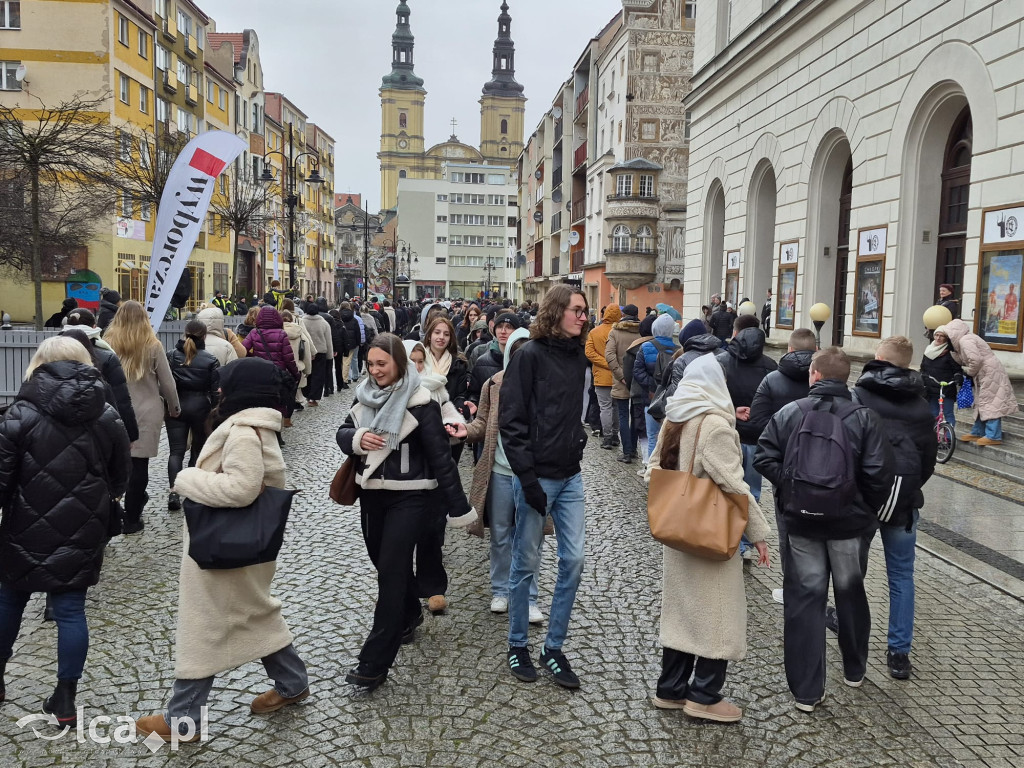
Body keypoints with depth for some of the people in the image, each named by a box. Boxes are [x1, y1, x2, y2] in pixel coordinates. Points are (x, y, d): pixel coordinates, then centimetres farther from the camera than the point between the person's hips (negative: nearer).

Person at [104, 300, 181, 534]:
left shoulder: (107, 344, 1)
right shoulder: (152, 346, -4)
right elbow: (167, 383, 0)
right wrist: (174, 408, 16)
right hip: (145, 413, -2)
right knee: (138, 463, 3)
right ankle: (132, 520, 10)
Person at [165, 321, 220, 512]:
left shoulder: (171, 356, 1)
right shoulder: (210, 360, -6)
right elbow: (215, 389, -6)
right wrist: (214, 411, 2)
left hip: (175, 405, 1)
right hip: (200, 406, -1)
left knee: (176, 450, 0)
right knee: (199, 448, 14)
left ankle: (174, 491, -14)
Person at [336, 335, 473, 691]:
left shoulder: (420, 402, -14)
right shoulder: (365, 396, 5)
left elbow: (440, 456, -12)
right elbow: (342, 434, 8)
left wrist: (458, 507, -11)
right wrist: (357, 438, -18)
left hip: (409, 497, -6)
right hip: (371, 494, 7)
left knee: (390, 571, -7)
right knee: (385, 563, 18)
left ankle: (375, 663, -1)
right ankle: (410, 614, 46)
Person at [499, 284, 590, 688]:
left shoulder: (578, 355, 8)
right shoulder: (530, 355, -11)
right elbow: (511, 421, -14)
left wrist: (578, 440, 9)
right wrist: (528, 477, -17)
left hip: (570, 476, 6)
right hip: (537, 476, -6)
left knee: (573, 559, 5)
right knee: (526, 563, 6)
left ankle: (553, 647, 20)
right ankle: (517, 646, 24)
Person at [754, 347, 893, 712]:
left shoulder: (789, 413, -6)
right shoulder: (864, 417, -9)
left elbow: (764, 458, -9)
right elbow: (880, 473, -15)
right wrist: (870, 510, 1)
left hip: (801, 522, 0)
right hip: (850, 523, 0)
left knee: (804, 600, 7)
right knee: (850, 593, 20)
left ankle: (806, 690, 11)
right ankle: (854, 670, 41)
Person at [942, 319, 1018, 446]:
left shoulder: (965, 340, -16)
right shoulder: (967, 339, 18)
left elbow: (975, 360, -24)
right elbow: (960, 360, 13)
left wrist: (969, 372, -9)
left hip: (990, 373, -11)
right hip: (985, 375, 11)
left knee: (989, 403, -11)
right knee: (981, 403, 15)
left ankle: (993, 436, -11)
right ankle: (977, 433, 22)